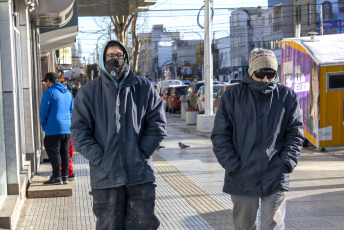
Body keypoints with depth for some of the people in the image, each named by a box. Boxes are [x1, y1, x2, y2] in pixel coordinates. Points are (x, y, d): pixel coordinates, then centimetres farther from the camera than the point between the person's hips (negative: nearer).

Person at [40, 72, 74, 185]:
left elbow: (44, 111, -8)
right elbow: (71, 111, 20)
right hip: (67, 129, 7)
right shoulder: (68, 93, 15)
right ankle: (65, 177, 13)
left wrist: (44, 125, 6)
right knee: (65, 153, 10)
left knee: (54, 153, -2)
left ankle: (56, 177, 0)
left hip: (53, 129, -7)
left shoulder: (49, 92, -7)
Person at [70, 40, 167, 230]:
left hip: (140, 175, 0)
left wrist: (140, 155, -5)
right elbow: (79, 132, 1)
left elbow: (157, 124, 6)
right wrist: (101, 160, -9)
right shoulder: (88, 92, 5)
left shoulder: (144, 88, 7)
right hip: (105, 177, 0)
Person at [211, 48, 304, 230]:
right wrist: (233, 167, -8)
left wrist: (286, 164, -5)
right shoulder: (232, 96, 1)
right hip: (241, 180, 1)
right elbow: (220, 136, 0)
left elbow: (295, 135, 7)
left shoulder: (287, 97, 3)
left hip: (276, 180, -1)